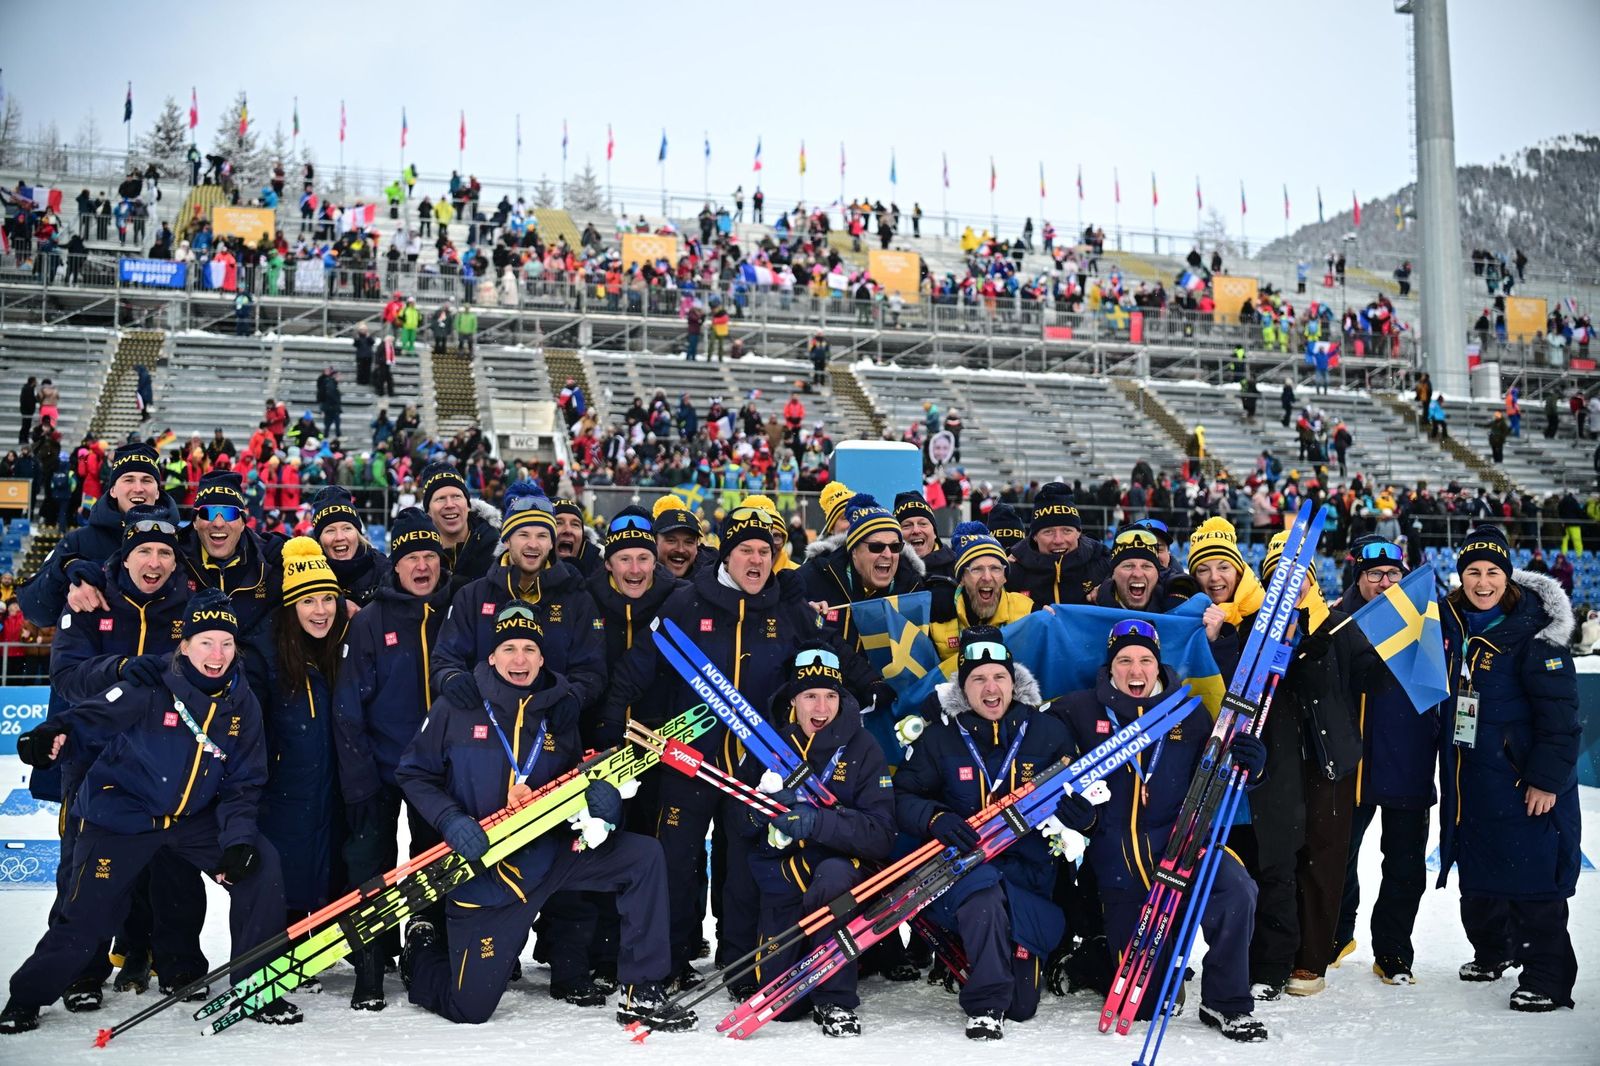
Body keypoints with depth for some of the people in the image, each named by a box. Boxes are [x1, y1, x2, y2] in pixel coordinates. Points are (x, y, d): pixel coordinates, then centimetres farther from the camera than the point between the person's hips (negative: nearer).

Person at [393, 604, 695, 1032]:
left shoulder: (560, 711, 3)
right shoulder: (456, 707, -6)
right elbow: (414, 774, -1)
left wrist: (600, 795, -13)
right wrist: (451, 821, -18)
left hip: (553, 853, 3)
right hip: (483, 870, -3)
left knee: (643, 856, -17)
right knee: (470, 1009, 1)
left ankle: (641, 994, -8)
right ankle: (421, 953, 38)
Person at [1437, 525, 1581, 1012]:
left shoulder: (1534, 634, -15)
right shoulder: (1449, 623, 5)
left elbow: (1560, 713, -17)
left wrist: (1547, 779, -19)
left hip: (1523, 782, -7)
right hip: (1467, 780, 7)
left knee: (1533, 880, -6)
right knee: (1478, 875, 18)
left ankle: (1547, 979, 5)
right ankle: (1493, 950, 38)